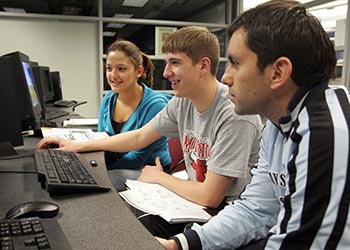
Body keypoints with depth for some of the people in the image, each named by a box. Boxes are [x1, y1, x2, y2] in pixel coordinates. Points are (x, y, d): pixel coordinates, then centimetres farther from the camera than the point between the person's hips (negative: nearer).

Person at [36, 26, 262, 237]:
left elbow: (210, 197, -25)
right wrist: (77, 146, 10)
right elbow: (138, 137, 8)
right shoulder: (182, 102, -4)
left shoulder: (235, 115, -27)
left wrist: (159, 177, -9)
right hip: (195, 199, 6)